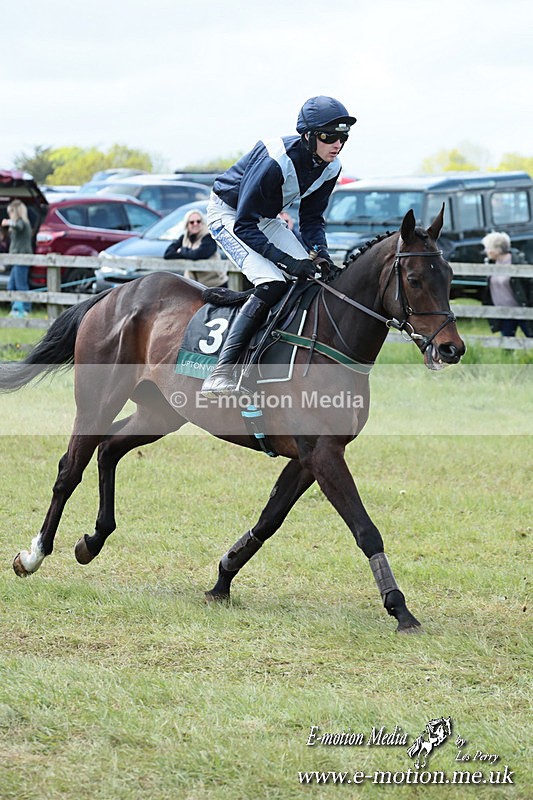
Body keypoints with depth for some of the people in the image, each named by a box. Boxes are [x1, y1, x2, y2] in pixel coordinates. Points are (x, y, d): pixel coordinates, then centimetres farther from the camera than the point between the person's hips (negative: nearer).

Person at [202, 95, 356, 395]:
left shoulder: (330, 168, -12)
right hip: (229, 214, -8)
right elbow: (244, 226, -31)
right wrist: (288, 262, -35)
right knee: (272, 284, -27)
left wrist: (320, 251, -18)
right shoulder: (275, 161, -35)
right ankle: (222, 370, -29)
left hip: (266, 219, 8)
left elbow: (312, 217, 2)